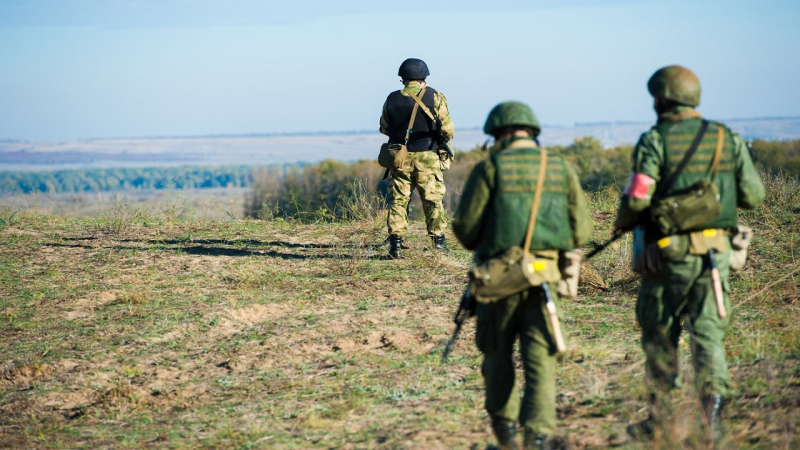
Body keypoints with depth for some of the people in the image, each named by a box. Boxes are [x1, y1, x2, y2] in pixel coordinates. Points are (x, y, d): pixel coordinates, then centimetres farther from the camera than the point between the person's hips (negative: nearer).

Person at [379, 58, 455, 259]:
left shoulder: (392, 100, 2)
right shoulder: (434, 97, -5)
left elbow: (384, 128, 13)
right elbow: (448, 130, -6)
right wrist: (443, 139, 15)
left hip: (400, 158, 2)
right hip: (427, 158, -2)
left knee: (398, 200, 6)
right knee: (433, 199, 7)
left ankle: (395, 241, -2)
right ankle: (438, 241, 8)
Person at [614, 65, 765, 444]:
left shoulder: (655, 141, -8)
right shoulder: (727, 139, 5)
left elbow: (638, 197, -15)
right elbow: (753, 196, 6)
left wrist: (622, 223, 5)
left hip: (670, 253, -3)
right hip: (716, 251, 3)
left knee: (659, 335, 12)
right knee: (708, 335, 5)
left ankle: (659, 418, 20)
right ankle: (712, 411, -11)